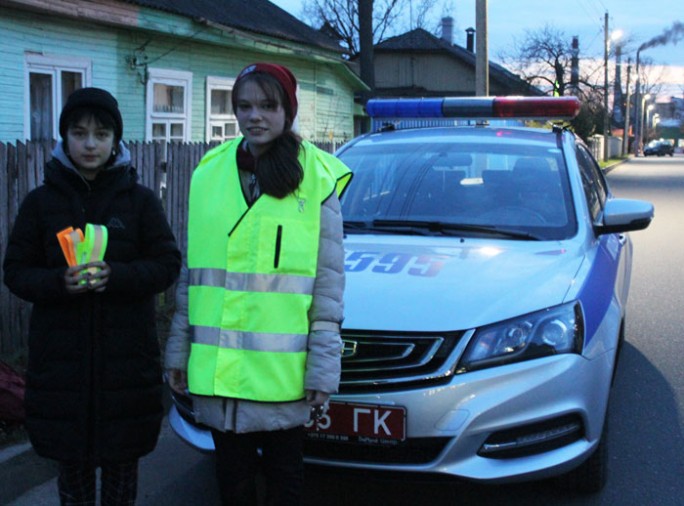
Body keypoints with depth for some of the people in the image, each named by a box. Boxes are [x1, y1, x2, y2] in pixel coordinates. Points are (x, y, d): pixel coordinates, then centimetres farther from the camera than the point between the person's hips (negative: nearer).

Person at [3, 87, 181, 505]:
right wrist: (60, 282, -17)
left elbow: (168, 264, 0)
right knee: (72, 459, 8)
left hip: (127, 357, 0)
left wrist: (114, 276, -18)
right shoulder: (41, 202, 4)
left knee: (122, 458, 8)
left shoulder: (140, 199, 2)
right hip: (61, 358, 1)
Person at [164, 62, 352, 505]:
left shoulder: (317, 177, -4)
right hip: (217, 370, 3)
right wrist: (179, 349, 11)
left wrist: (322, 368, -7)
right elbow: (191, 272, 12)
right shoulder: (210, 173, 6)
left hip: (281, 370, -3)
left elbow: (329, 283, -4)